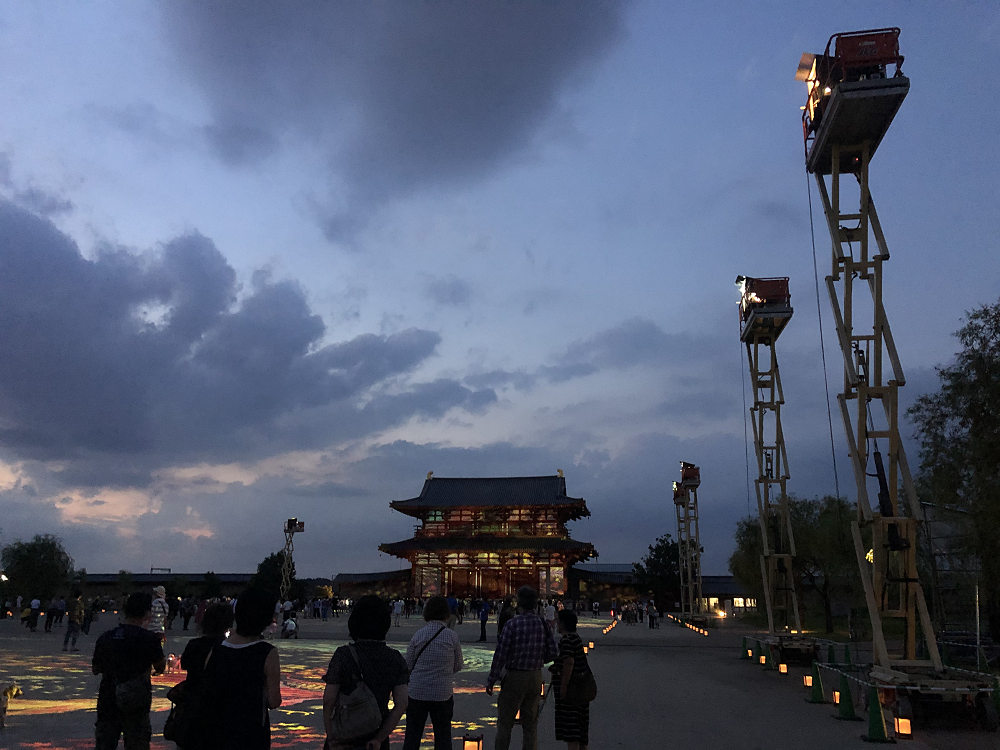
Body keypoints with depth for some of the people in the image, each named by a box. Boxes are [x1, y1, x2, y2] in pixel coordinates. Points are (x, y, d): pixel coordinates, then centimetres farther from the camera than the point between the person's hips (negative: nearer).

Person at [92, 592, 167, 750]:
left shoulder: (105, 637, 0)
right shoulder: (149, 638, -14)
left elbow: (96, 670, 11)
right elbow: (160, 668, 0)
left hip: (107, 702, 4)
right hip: (136, 706, -4)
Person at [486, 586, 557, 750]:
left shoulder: (512, 624, -16)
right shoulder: (543, 624, -2)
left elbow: (500, 654, -14)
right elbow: (552, 653, 1)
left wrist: (491, 681, -7)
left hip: (515, 677, -4)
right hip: (536, 677, 4)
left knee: (505, 722, 9)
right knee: (530, 722, 16)